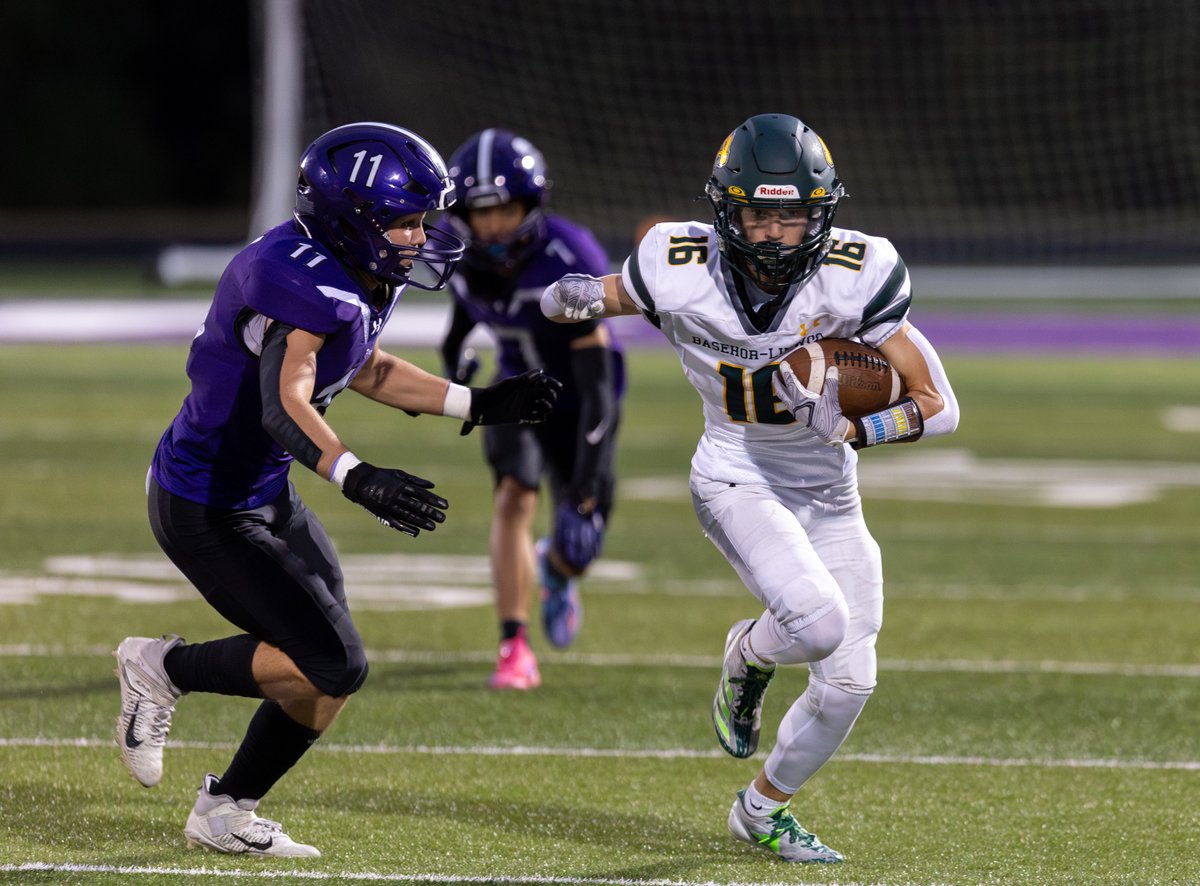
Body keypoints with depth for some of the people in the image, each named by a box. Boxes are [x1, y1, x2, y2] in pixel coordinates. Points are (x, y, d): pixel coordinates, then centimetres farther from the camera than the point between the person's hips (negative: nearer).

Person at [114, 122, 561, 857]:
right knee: (332, 665, -13)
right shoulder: (305, 283, -28)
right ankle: (165, 670, 4)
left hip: (265, 497, 10)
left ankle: (225, 813, 26)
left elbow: (367, 371, 21)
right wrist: (356, 478, -56)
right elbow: (285, 404, -41)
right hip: (206, 512, -10)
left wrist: (479, 405, 16)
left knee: (329, 678, 11)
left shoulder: (362, 278, 2)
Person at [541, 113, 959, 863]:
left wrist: (851, 429, -30)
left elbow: (939, 407, -14)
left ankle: (764, 809, 30)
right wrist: (576, 299, -21)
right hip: (738, 482, -3)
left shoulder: (854, 278, -20)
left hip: (829, 497, 3)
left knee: (848, 684, 4)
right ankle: (746, 659, 7)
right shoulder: (683, 273, -18)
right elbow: (607, 295, 3)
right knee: (819, 622, -30)